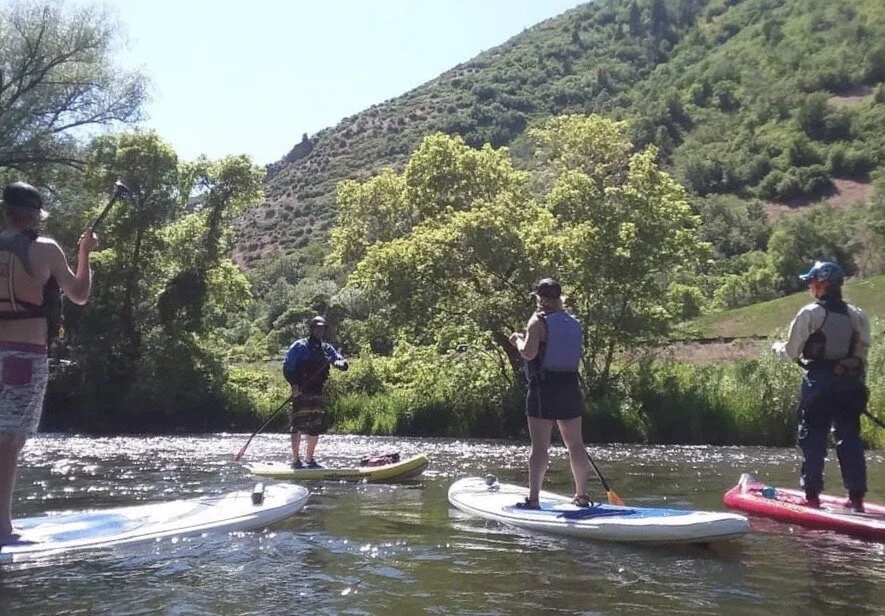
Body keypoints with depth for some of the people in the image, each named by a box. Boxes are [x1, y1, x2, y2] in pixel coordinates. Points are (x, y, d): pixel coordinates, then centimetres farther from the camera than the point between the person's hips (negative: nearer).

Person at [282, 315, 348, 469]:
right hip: (301, 393, -6)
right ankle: (296, 461, -5)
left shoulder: (327, 348, 16)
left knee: (316, 428, 9)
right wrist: (294, 384, -18)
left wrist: (340, 363, -17)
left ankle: (309, 459, 19)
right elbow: (287, 367, -5)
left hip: (318, 393, 6)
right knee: (298, 426, -9)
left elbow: (343, 362, 8)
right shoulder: (300, 346, -1)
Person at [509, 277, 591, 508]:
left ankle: (533, 498, -3)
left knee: (540, 446, -4)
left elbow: (529, 352, -19)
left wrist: (518, 340, 1)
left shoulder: (538, 321, -8)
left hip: (544, 388, -6)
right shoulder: (574, 322, 10)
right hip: (571, 387, 6)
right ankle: (582, 496, 21)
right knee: (575, 444, 12)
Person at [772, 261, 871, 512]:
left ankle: (812, 495, 5)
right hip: (850, 385, 5)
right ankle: (856, 496, 11)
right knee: (850, 439, 10)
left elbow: (791, 353, -6)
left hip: (819, 384, -5)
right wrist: (858, 384, 16)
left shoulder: (809, 314, -9)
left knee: (813, 439, 3)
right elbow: (862, 354, 7)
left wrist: (778, 347, 16)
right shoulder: (857, 315, 6)